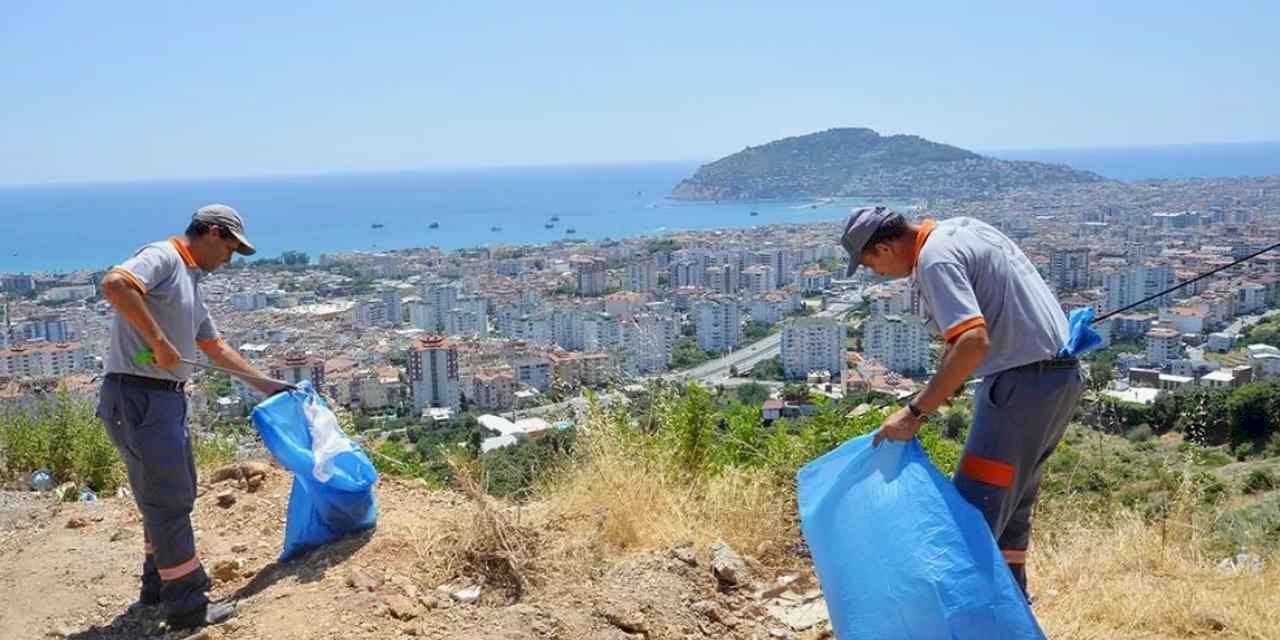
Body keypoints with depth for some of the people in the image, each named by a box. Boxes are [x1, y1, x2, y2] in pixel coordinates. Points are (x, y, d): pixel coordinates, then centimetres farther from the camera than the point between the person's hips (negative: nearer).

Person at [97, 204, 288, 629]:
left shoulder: (191, 281, 19)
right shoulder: (162, 257, -11)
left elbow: (215, 347, 28)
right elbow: (115, 285, -32)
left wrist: (263, 383, 31)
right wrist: (159, 343, -27)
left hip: (167, 399, 10)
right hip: (135, 398, -10)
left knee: (174, 495, 21)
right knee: (169, 500, -3)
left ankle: (159, 586, 37)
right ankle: (186, 606, 7)